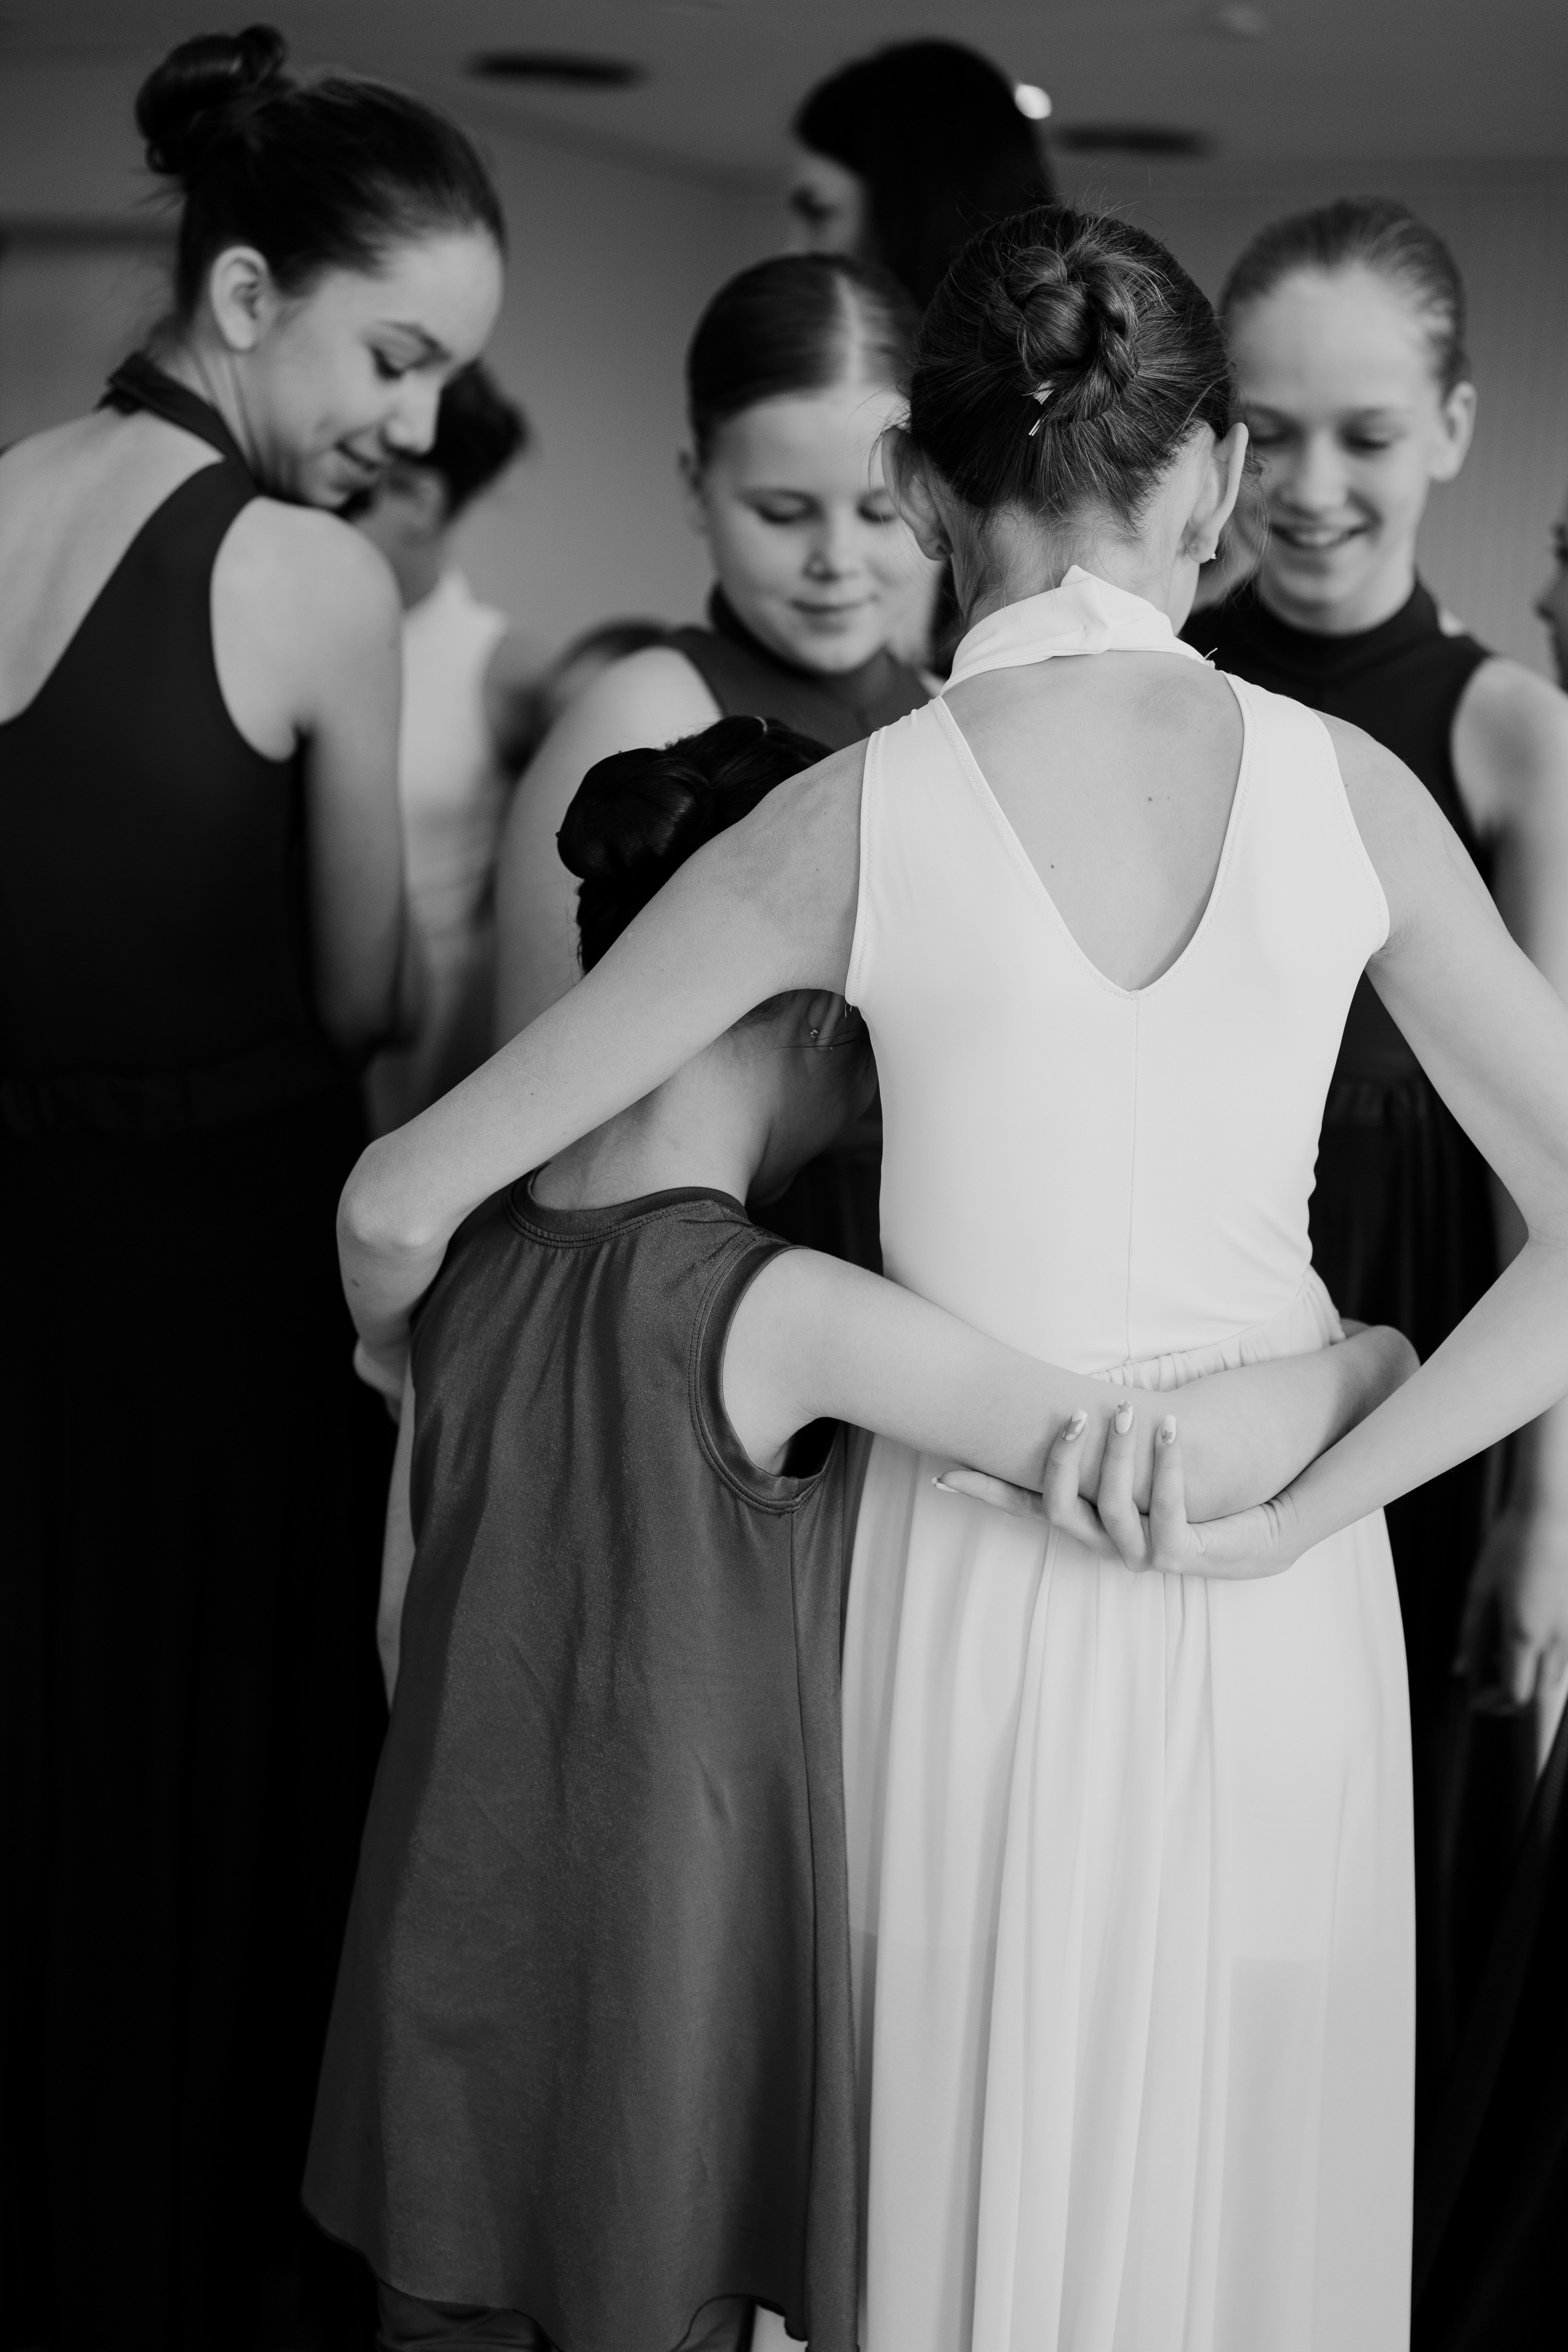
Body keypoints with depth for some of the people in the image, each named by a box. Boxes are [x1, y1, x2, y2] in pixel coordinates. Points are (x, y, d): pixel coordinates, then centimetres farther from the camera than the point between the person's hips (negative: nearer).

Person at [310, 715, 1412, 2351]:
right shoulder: (777, 1312, -22)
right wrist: (1372, 1357, -7)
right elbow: (1214, 1463, -26)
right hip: (663, 1959, -6)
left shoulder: (462, 1262, -3)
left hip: (452, 1954, 6)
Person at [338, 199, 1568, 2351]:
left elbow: (404, 1198, -7)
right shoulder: (1344, 790, -9)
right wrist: (1289, 1516, -8)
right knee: (1250, 2171, 22)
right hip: (1278, 1615, 2)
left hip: (982, 1588, -1)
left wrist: (396, 1328, 15)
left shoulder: (848, 825, -14)